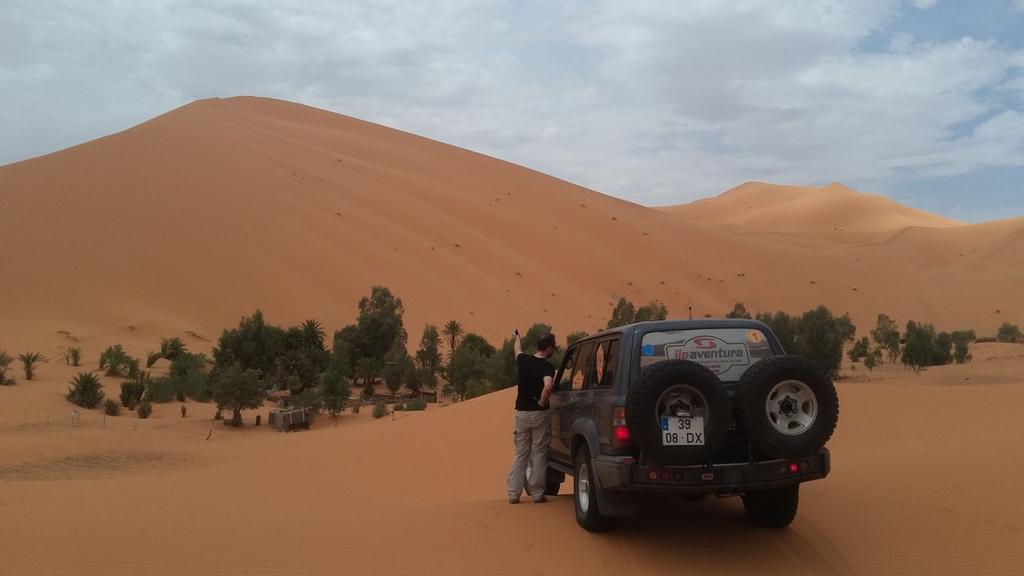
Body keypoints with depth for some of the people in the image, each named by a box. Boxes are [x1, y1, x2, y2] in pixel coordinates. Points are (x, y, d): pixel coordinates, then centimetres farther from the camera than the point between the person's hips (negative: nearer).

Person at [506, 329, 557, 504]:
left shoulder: (524, 360, 2)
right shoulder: (547, 367, -15)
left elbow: (517, 350, 26)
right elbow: (548, 386, -34)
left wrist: (516, 338, 47)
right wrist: (542, 402, -16)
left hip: (521, 413, 5)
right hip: (539, 414, -5)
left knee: (520, 454, 11)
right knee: (539, 454, 5)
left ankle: (513, 493, 9)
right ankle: (537, 493, 8)